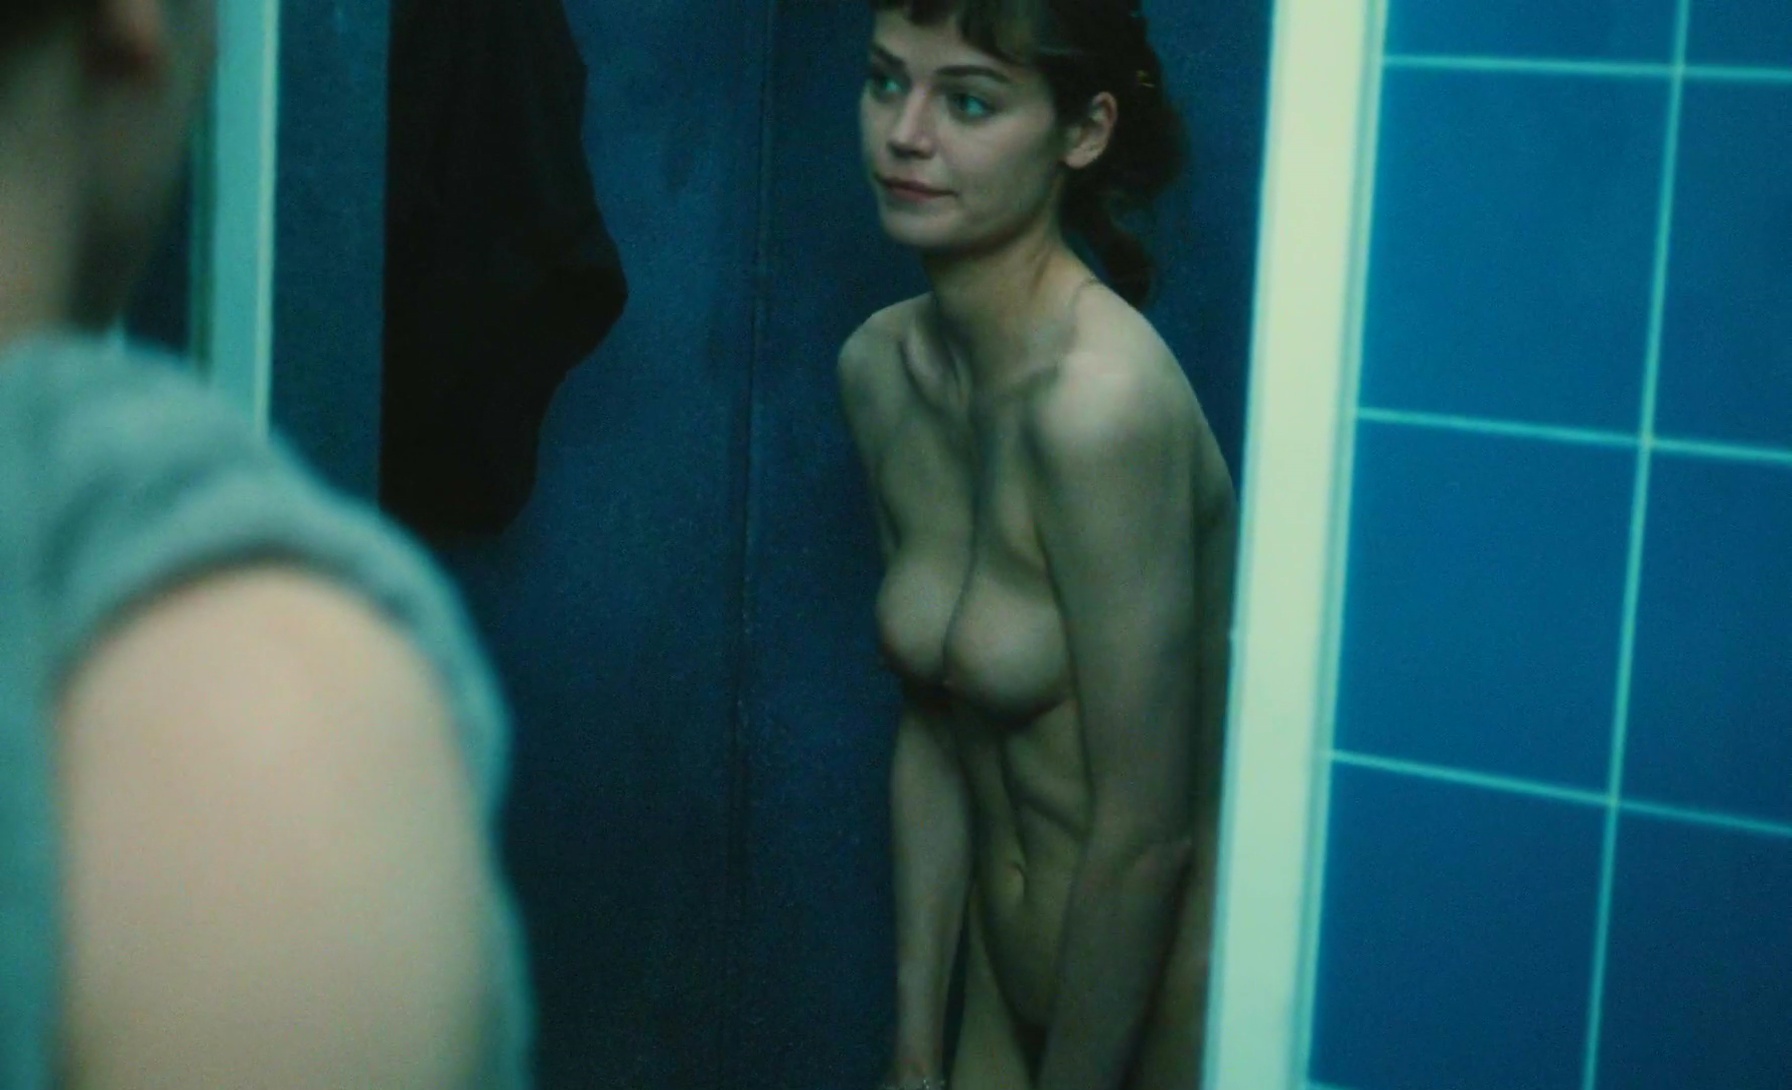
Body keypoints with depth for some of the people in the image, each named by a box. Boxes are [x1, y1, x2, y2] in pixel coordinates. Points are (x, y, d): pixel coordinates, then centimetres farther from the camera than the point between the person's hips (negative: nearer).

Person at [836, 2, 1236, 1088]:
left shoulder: (1101, 397, -25)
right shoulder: (881, 367, -2)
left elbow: (1149, 832, -21)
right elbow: (934, 734, 4)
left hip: (1156, 991, -6)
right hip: (1013, 965, 6)